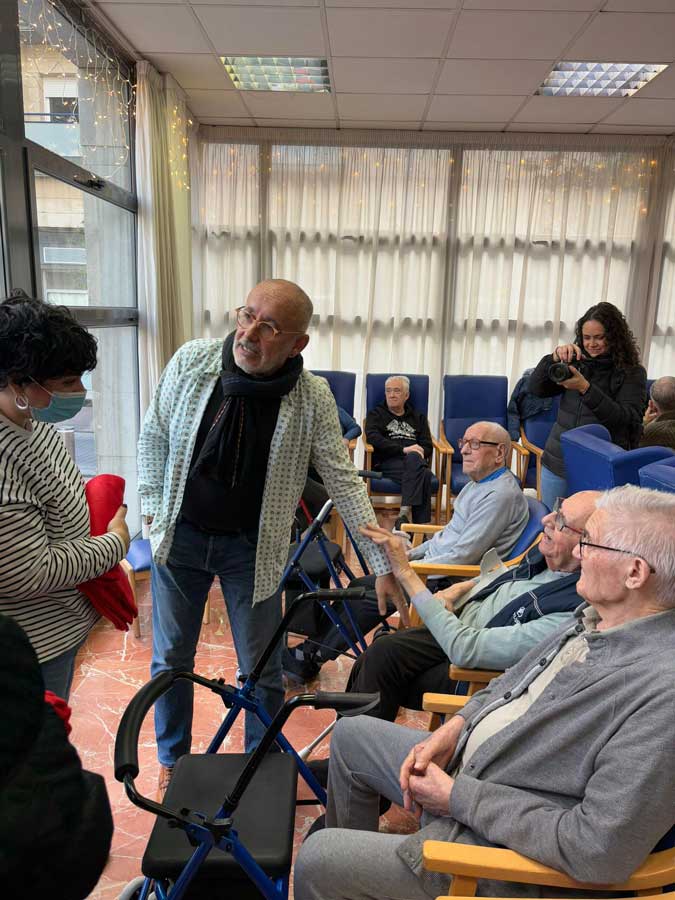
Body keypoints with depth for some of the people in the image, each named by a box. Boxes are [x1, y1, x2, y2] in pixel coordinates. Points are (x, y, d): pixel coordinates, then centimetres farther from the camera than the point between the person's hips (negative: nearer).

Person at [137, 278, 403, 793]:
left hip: (253, 547, -1)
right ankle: (172, 760, 44)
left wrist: (384, 564, -12)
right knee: (171, 658, 17)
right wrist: (154, 509, -1)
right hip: (181, 536, 2)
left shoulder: (313, 398, -18)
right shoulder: (191, 360, -13)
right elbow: (154, 435, 1)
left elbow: (343, 481, -11)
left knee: (262, 671, 10)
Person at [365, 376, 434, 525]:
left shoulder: (418, 417, 28)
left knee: (425, 473, -36)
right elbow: (373, 438, -3)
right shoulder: (376, 414, 18)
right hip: (386, 462, -3)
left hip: (414, 461, 3)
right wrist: (403, 449, -15)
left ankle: (404, 514, -41)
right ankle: (421, 525, -38)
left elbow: (428, 446, 17)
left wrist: (421, 452, -9)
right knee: (423, 474, -35)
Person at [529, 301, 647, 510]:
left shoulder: (632, 373, -3)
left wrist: (586, 388, -23)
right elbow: (536, 389, -1)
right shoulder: (575, 364, 6)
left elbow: (626, 419, -14)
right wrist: (554, 358, -18)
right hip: (558, 463, 4)